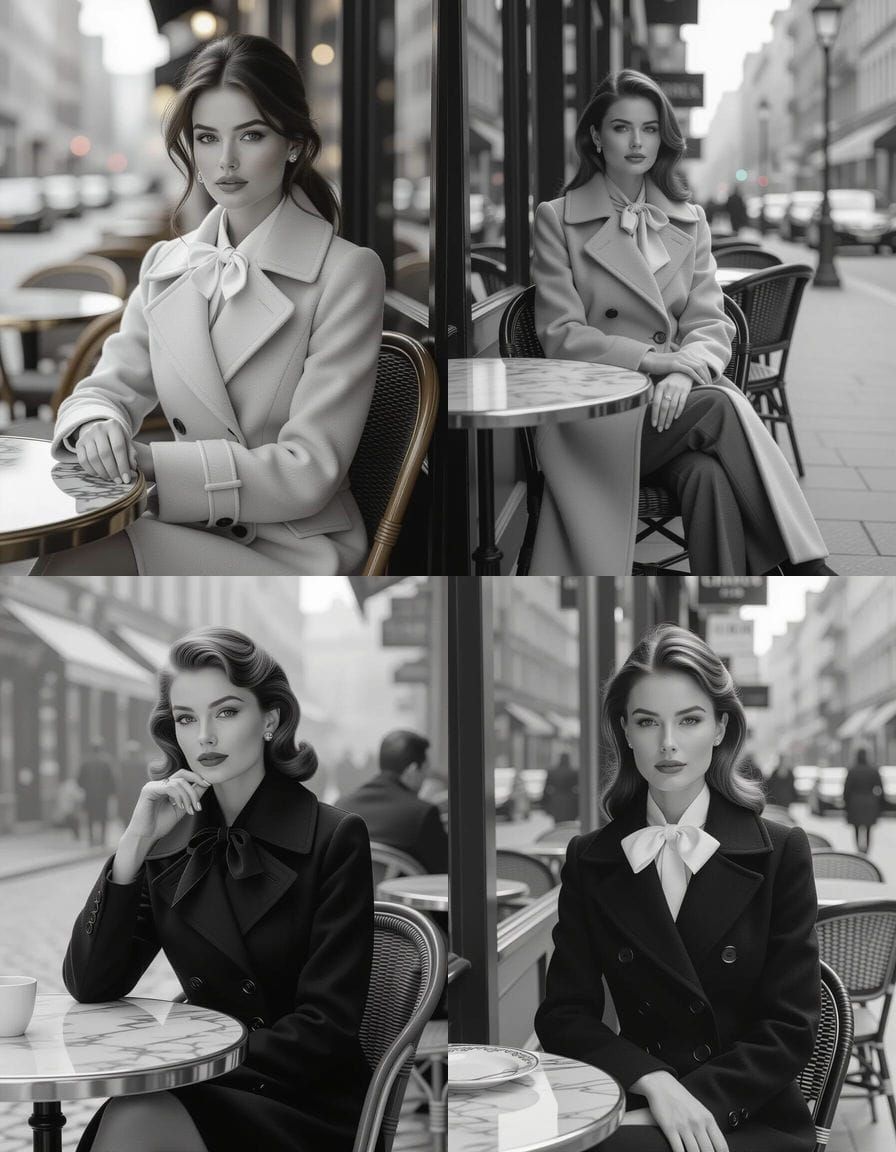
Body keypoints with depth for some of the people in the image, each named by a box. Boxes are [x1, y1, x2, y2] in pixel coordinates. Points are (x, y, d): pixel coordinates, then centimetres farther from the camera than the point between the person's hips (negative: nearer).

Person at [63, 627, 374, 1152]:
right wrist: (135, 842, -8)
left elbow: (327, 1029, -10)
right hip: (207, 1096, 4)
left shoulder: (334, 838, -5)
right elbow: (89, 986, 1)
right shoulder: (172, 843, 8)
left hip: (309, 1109, -4)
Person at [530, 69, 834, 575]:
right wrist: (655, 359, -14)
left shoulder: (689, 221, 17)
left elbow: (712, 324, 9)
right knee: (720, 406, -30)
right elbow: (561, 335, -2)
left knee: (706, 476, -33)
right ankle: (802, 564, -28)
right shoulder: (557, 219, 6)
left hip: (673, 401, 3)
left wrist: (684, 371, -15)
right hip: (595, 414, -3)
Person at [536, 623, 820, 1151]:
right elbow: (564, 1014, 4)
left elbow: (790, 1028, -1)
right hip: (637, 1109, 3)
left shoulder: (780, 851, 2)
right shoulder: (590, 860, 10)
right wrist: (653, 1082, -15)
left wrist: (694, 1100, -16)